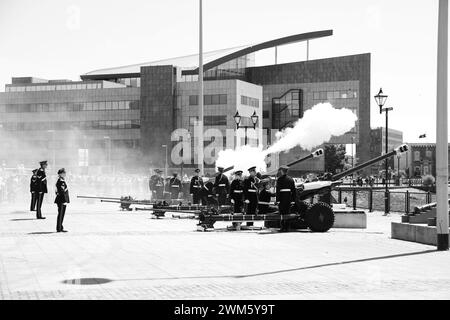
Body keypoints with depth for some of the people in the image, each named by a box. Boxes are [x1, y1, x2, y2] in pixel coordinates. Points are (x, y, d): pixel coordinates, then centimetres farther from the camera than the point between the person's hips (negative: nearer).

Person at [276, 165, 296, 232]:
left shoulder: (280, 179, -6)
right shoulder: (291, 179, 10)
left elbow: (278, 190, -11)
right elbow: (293, 190, 9)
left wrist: (278, 200, -11)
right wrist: (293, 200, 12)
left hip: (282, 198, -5)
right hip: (289, 198, 5)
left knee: (282, 212, -1)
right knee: (287, 212, 10)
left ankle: (283, 227, -7)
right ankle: (286, 227, 10)